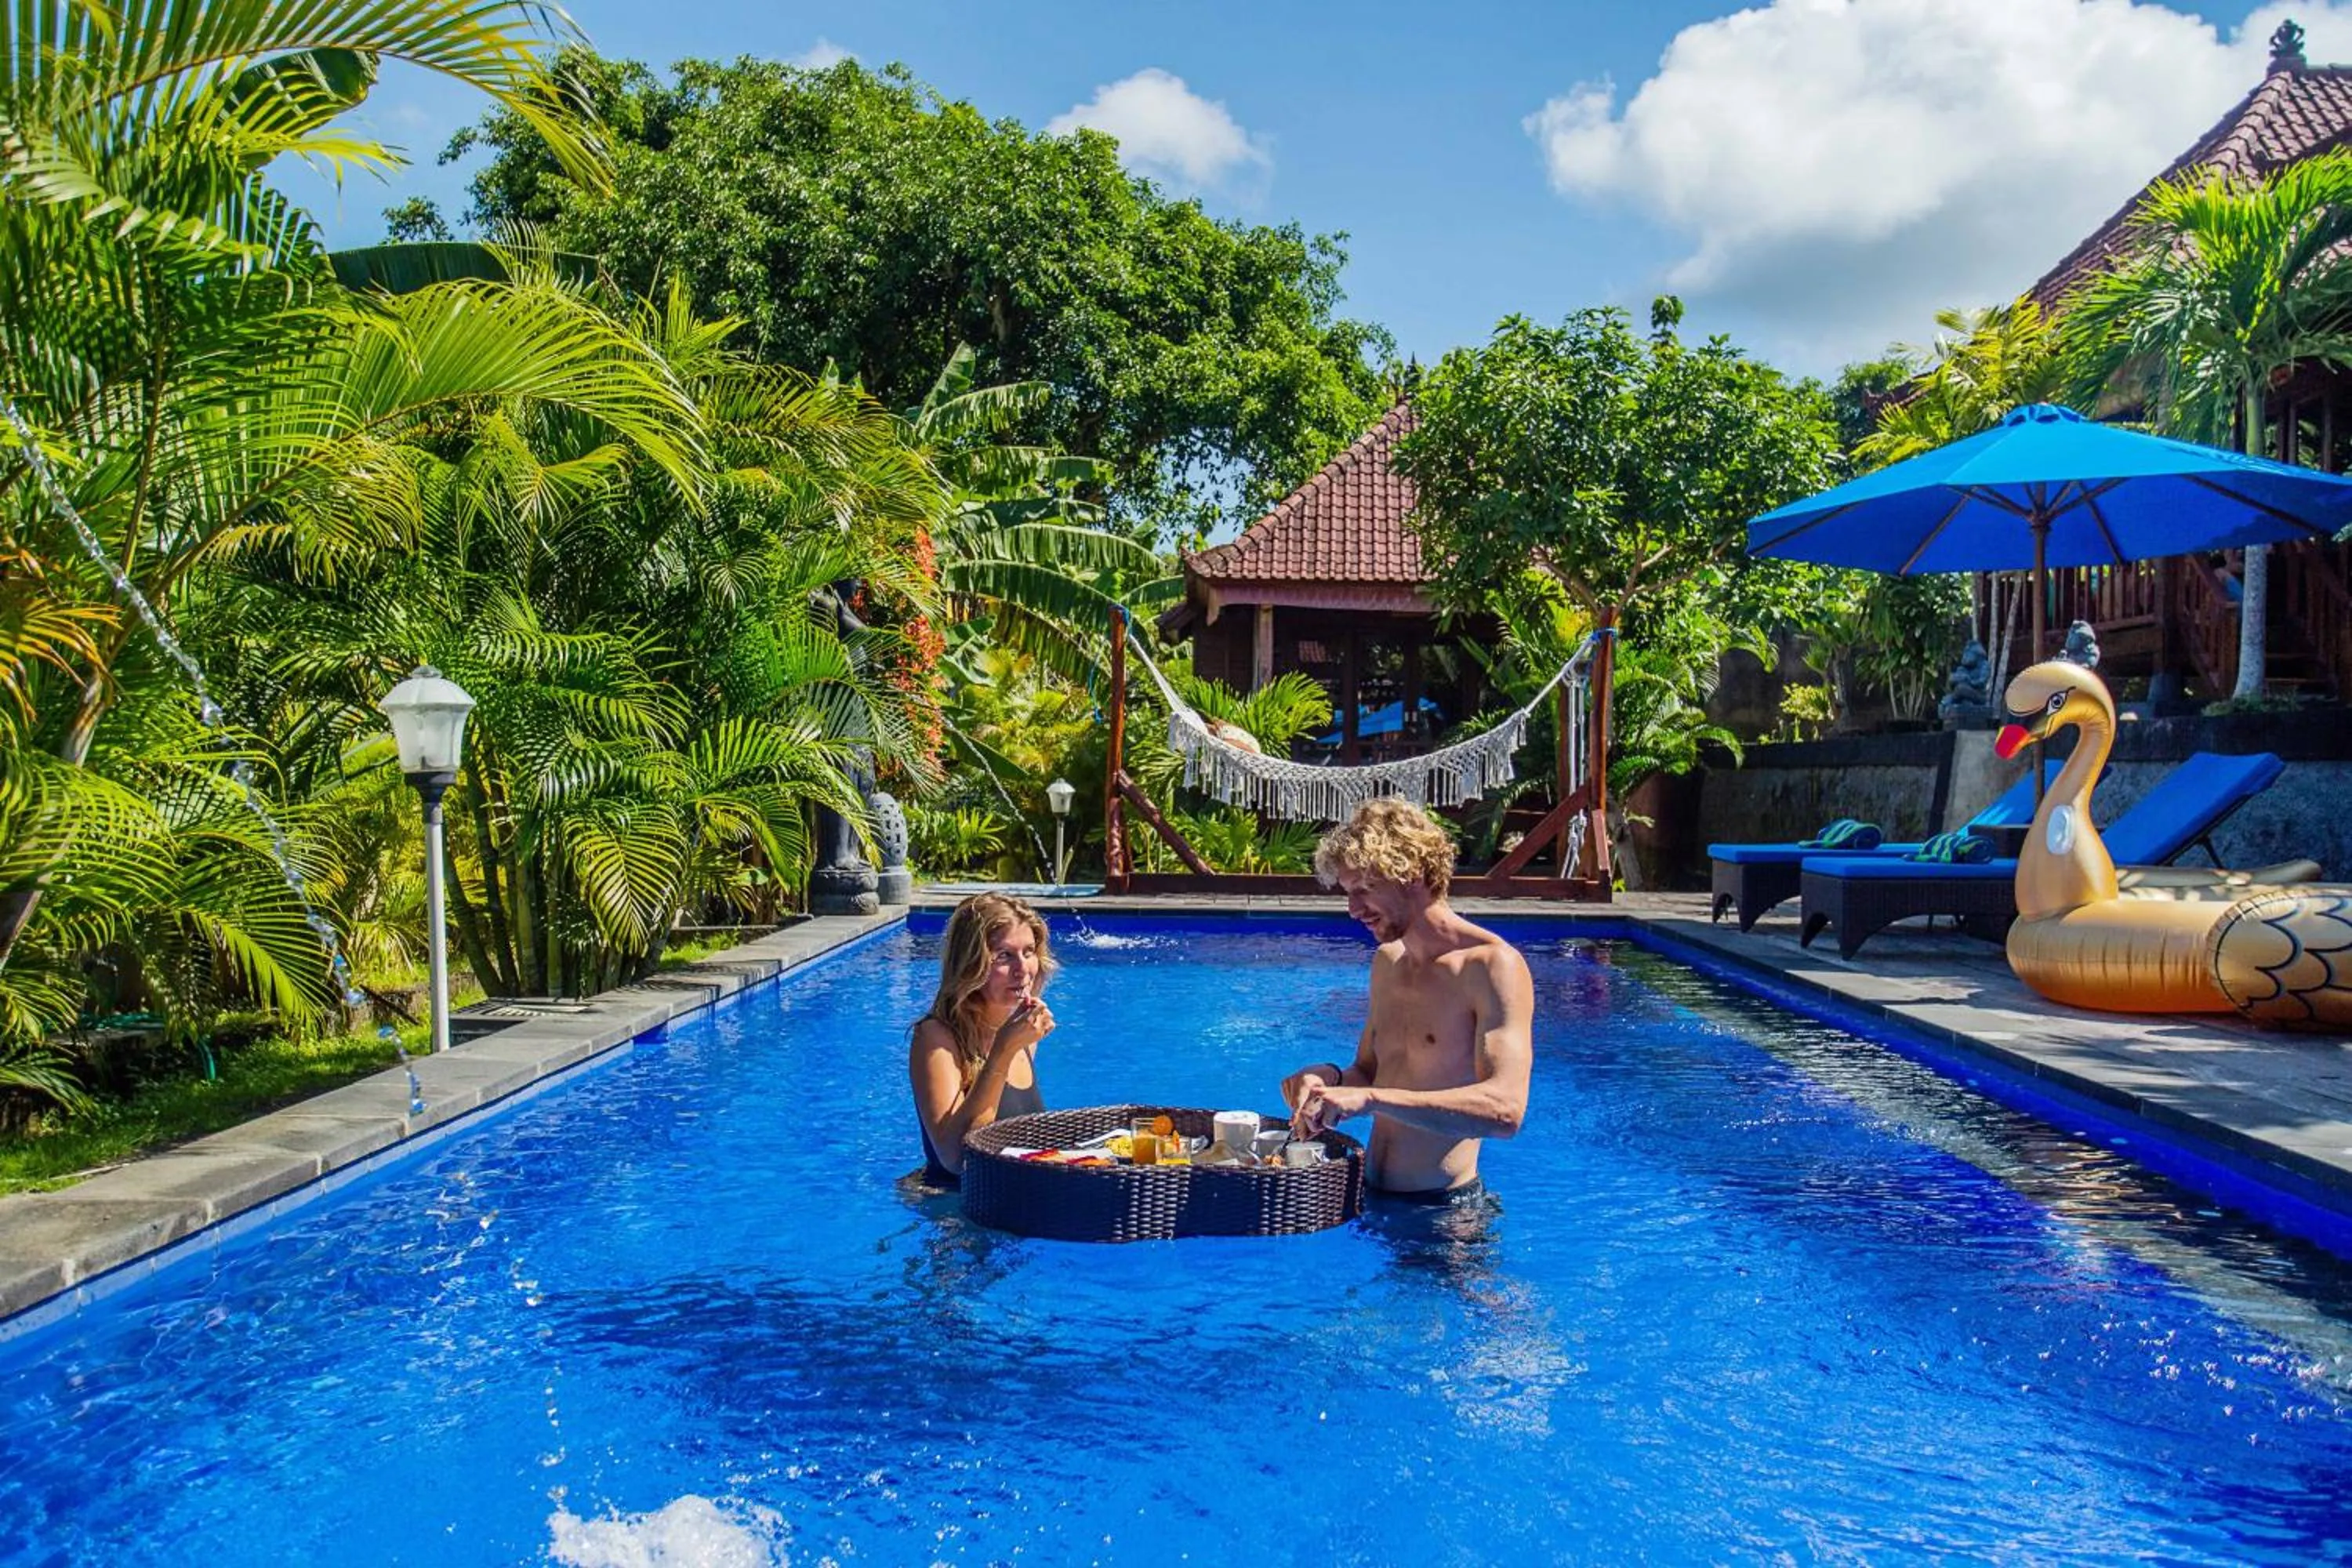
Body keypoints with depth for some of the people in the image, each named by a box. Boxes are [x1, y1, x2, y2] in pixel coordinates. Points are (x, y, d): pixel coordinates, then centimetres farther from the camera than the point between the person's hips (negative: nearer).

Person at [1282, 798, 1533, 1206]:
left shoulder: (1492, 965, -13)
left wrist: (1370, 1098, -32)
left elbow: (1506, 1109, -26)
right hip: (1372, 1197, 7)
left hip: (1444, 1205, -7)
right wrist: (1331, 1078, -1)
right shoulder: (1386, 962, 11)